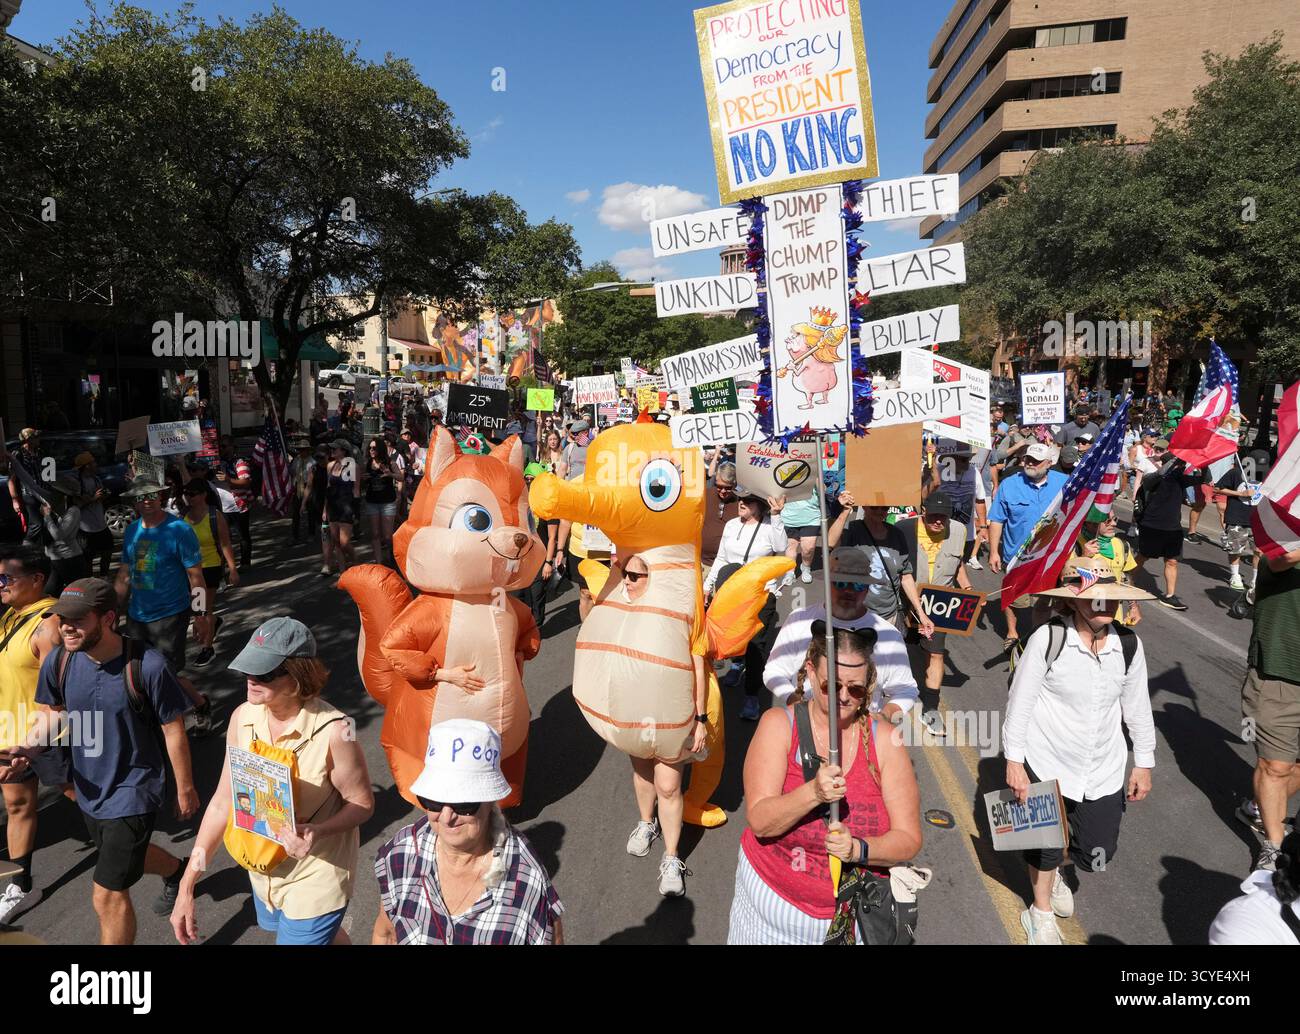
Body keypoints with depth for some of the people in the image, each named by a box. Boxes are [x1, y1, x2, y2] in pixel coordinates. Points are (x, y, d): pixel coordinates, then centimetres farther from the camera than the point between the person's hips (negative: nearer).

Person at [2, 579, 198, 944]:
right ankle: (178, 871, 62)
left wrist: (185, 789, -6)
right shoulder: (58, 662, -13)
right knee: (127, 856, 31)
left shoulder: (146, 666, -28)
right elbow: (53, 711, 7)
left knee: (108, 896, -2)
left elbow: (173, 730, -16)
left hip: (133, 792, -6)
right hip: (90, 789, 7)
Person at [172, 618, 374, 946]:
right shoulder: (243, 718, -12)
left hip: (317, 875, -6)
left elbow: (362, 804, -16)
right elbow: (223, 801, -4)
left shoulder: (333, 731, -28)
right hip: (264, 869, 6)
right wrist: (187, 885, -2)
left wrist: (317, 832, -34)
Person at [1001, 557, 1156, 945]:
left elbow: (1138, 707, 6)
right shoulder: (1047, 639, -20)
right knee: (1045, 846, 13)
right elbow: (1019, 703, -13)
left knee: (1097, 857, 12)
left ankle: (1052, 871, 49)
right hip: (1047, 766, -4)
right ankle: (1041, 911, 44)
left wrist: (1143, 764, 9)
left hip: (1104, 772, 4)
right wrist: (1014, 761, -12)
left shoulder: (1129, 644, -7)